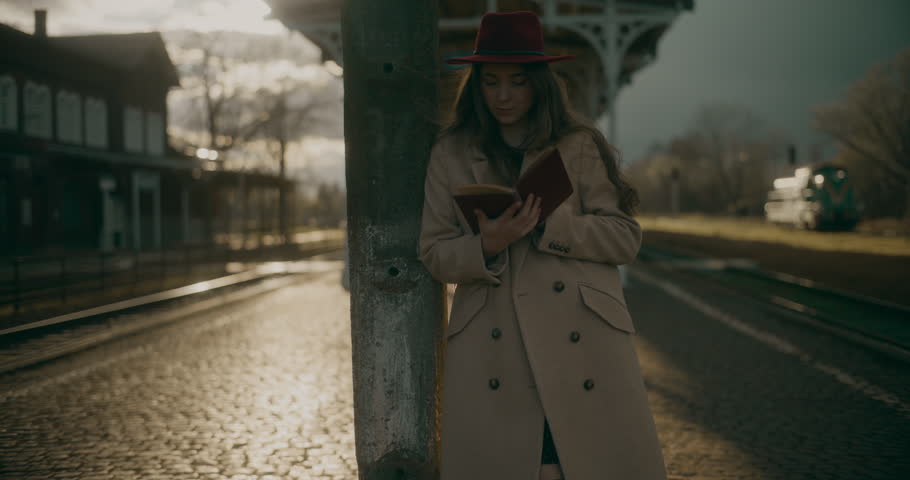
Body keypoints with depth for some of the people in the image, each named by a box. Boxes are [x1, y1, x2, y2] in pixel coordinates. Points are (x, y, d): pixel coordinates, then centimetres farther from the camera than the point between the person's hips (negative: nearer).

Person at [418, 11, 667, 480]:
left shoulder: (579, 145, 8)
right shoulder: (450, 154, 10)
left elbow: (624, 236, 3)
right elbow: (435, 253, 8)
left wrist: (549, 223, -13)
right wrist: (487, 245, -13)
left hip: (584, 343, 0)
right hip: (491, 350, 1)